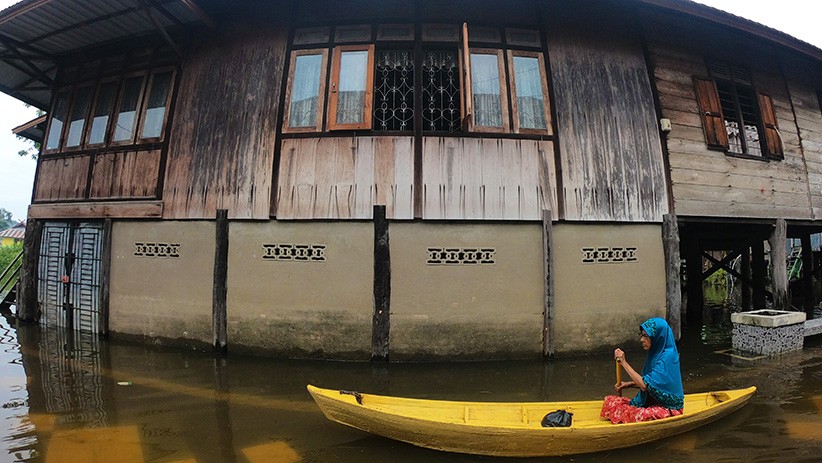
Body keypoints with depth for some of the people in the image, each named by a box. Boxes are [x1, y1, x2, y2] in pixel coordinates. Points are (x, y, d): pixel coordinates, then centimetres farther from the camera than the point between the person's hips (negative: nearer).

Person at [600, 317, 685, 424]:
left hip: (668, 408, -8)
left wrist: (624, 362, -23)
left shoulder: (667, 357, -23)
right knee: (610, 401, -6)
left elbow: (645, 385, -27)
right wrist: (629, 384, 2)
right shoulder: (657, 353, 6)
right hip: (654, 401, 8)